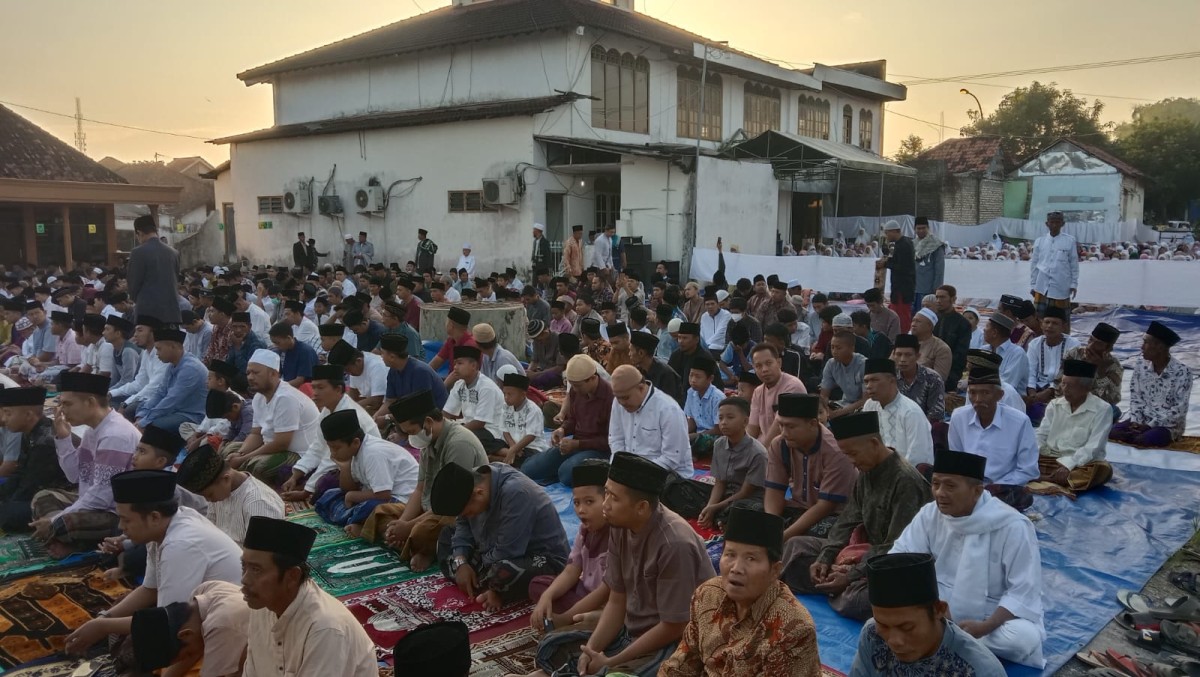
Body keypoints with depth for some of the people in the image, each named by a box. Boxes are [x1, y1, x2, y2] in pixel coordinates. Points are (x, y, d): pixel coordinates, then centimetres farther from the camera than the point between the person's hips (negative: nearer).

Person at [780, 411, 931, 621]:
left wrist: (851, 576, -23)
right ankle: (840, 587, -11)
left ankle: (843, 590, -2)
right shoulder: (866, 472, 4)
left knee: (855, 600, -34)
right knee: (796, 547, 4)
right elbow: (847, 523, 7)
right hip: (866, 550, 8)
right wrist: (824, 557, -7)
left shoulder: (906, 481, -23)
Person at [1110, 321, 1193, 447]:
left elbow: (1179, 409, -16)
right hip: (1142, 420, 4)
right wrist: (1136, 422, -13)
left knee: (1144, 440, -32)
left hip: (1168, 424, -4)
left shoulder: (1182, 372, -15)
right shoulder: (1140, 366, 1)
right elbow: (1135, 398, 4)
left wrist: (1150, 425, -19)